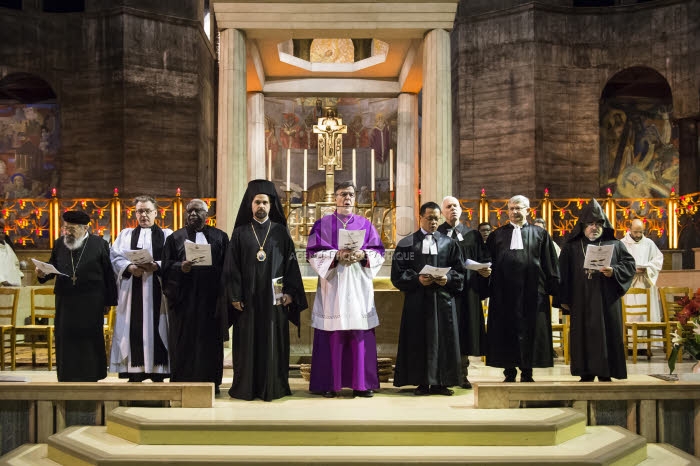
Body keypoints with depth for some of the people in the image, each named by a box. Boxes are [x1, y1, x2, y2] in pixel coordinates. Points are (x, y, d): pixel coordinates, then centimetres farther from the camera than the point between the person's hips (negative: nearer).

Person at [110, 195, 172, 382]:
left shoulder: (166, 235, 12)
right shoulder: (125, 235, 18)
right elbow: (115, 258, 5)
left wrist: (156, 266, -18)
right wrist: (130, 267, -14)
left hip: (156, 290, -1)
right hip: (132, 290, 1)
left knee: (156, 328, -4)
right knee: (133, 330, -4)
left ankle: (158, 373, 0)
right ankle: (134, 375, -1)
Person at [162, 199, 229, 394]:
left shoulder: (219, 237, 12)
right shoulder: (175, 238, 11)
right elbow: (166, 266, 4)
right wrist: (181, 267, -16)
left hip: (211, 296, 1)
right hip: (184, 297, 0)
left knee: (210, 339, 2)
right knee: (184, 339, -1)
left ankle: (211, 381, 9)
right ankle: (182, 383, 5)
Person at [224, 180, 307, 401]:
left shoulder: (281, 232, 6)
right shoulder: (240, 233, 6)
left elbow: (291, 263, 4)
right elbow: (231, 266, 3)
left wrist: (289, 292, -5)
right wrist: (234, 296, -6)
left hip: (274, 298, 0)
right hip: (248, 300, 0)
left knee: (274, 343, 2)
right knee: (248, 343, 3)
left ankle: (273, 387, 9)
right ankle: (246, 387, 10)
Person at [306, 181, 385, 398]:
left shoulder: (365, 224, 13)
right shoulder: (322, 224, 7)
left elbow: (378, 253, 8)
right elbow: (313, 253, -1)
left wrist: (362, 255, -11)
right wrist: (336, 256, -15)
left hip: (359, 287, 2)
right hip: (332, 286, -2)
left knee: (361, 335, 0)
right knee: (332, 335, -3)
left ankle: (362, 383, 5)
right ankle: (330, 383, 3)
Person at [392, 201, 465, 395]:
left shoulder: (449, 243, 9)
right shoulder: (407, 243, 4)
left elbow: (459, 272, 8)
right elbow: (398, 274, -1)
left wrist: (447, 278, -12)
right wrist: (417, 279, -15)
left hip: (443, 300, 2)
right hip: (417, 300, -1)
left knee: (443, 341, 1)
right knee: (418, 341, 0)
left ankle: (439, 382, 8)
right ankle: (422, 382, 6)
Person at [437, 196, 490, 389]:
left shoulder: (471, 235, 14)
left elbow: (479, 260, 11)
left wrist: (484, 270, -8)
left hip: (467, 288, 3)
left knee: (466, 328, 4)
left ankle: (463, 375, 11)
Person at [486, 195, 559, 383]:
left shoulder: (540, 234, 10)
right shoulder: (496, 235, 12)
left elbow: (550, 265, 6)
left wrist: (553, 289, -2)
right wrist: (488, 288, -4)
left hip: (532, 294, -1)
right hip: (504, 294, 1)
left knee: (530, 332, 1)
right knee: (506, 332, 2)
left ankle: (527, 372, 9)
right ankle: (509, 373, 10)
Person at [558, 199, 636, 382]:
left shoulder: (614, 245, 9)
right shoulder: (571, 246, 10)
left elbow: (630, 264, 5)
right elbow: (563, 273, 6)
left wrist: (614, 271, -14)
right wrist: (564, 299, -1)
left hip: (606, 302, 0)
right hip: (581, 303, 1)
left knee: (606, 336, -2)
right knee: (584, 337, 0)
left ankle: (605, 374, 3)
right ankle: (586, 373, 6)